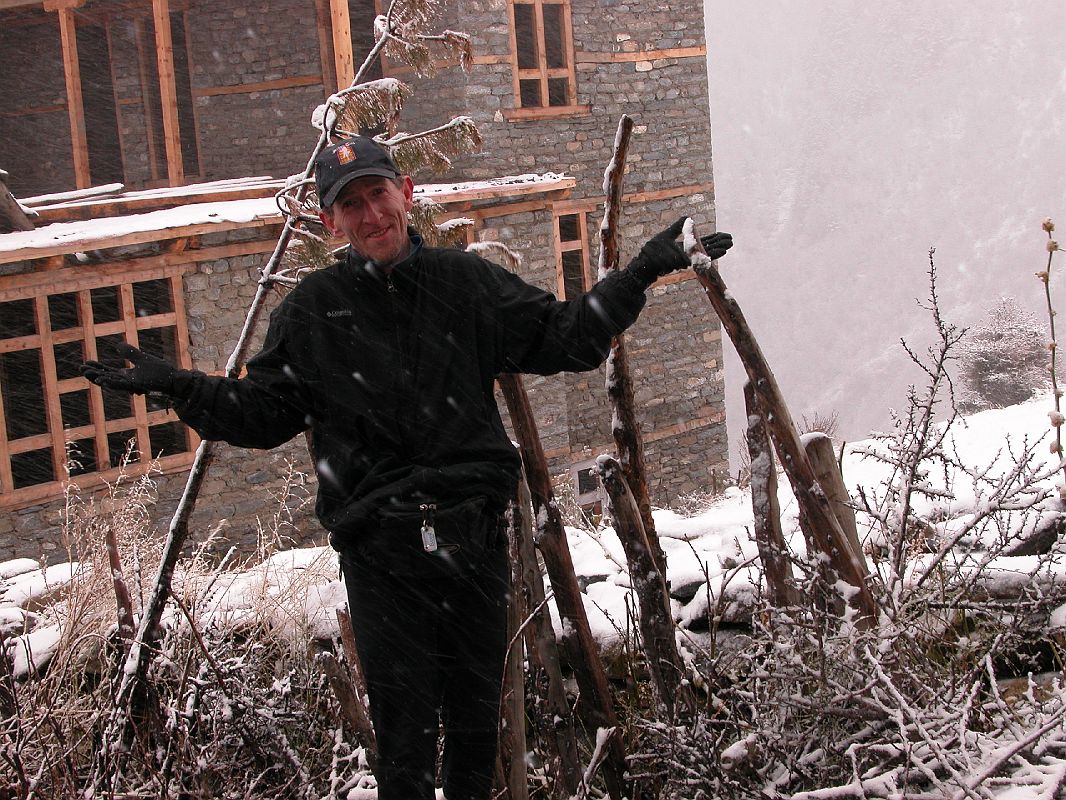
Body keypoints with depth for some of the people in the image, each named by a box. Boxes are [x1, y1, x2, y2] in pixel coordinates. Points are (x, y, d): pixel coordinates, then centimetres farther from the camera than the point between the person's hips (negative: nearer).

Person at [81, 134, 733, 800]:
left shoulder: (468, 282, 7)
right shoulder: (312, 310, 4)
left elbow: (565, 339, 13)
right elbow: (263, 413, 7)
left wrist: (641, 274, 7)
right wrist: (177, 386, -6)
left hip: (477, 537, 2)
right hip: (381, 551, -2)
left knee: (478, 719, 14)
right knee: (404, 728, 0)